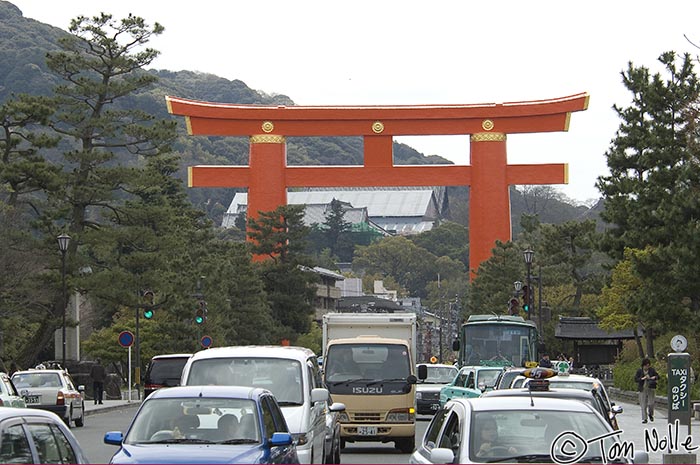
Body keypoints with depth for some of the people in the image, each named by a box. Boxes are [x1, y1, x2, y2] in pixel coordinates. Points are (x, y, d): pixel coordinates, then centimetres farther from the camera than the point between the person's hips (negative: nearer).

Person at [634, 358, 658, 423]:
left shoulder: (652, 370, 5)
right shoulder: (639, 371, 3)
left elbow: (657, 376, 8)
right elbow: (635, 379, -2)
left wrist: (654, 377, -14)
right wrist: (642, 378, -16)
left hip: (651, 389, 0)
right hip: (643, 389, 0)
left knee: (651, 403, -3)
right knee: (643, 405, -2)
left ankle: (650, 414, 27)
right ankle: (644, 418, 4)